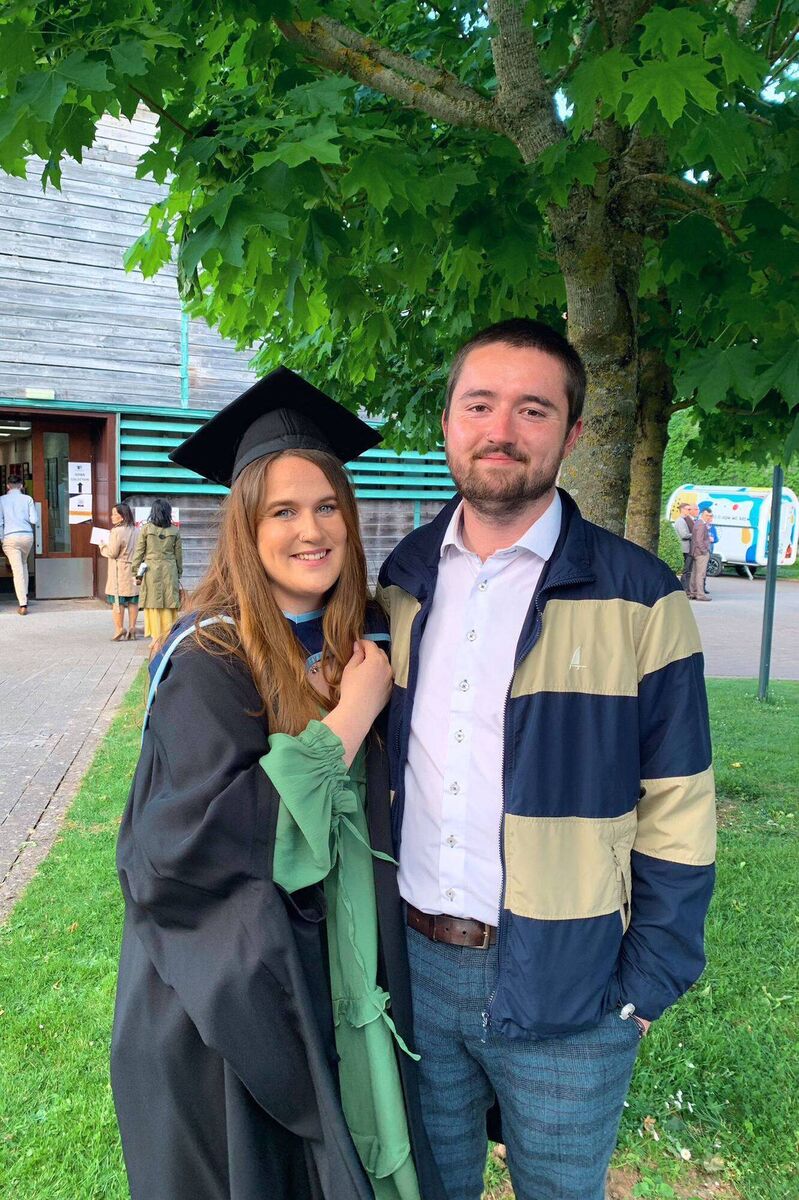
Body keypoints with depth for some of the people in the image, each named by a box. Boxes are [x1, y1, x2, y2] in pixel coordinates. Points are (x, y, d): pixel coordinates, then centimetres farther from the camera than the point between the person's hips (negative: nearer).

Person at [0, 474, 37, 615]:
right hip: (27, 536, 2)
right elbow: (34, 520, -2)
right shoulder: (27, 499, 2)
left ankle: (23, 604, -9)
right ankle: (24, 594, 30)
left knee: (17, 569, -3)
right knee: (23, 564, 26)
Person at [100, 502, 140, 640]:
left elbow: (112, 552, -14)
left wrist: (102, 547, 4)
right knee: (133, 601, 8)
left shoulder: (117, 531, -15)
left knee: (117, 600, 1)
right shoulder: (136, 531, 7)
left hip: (120, 571, -6)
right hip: (134, 570, 6)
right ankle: (132, 628, 10)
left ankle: (119, 628, -1)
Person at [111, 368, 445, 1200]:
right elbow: (209, 837, -27)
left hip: (342, 966, 6)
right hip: (227, 995, -5)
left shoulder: (362, 639, -1)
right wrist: (348, 720, -26)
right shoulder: (209, 661, -19)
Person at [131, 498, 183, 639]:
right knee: (169, 606, 6)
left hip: (151, 571, -2)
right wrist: (178, 574, 18)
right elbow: (179, 555, 9)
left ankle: (157, 638, 5)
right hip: (169, 571, 2)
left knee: (153, 605, 4)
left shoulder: (146, 528, -2)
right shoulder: (174, 531, 3)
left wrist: (137, 572, 7)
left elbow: (139, 552, 0)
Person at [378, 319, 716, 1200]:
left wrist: (645, 990, -7)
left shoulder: (638, 599, -11)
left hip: (564, 989, -3)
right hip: (413, 961, 4)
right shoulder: (402, 581, 1)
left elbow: (677, 816, -8)